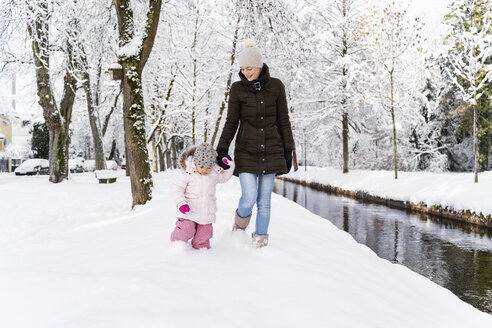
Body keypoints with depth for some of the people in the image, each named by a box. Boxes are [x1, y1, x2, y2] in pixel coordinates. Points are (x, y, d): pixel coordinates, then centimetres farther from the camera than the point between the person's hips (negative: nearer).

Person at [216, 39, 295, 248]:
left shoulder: (276, 86, 1)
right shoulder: (237, 89, -2)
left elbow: (283, 120, 6)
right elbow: (231, 122, 1)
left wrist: (288, 151, 3)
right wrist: (222, 149, -8)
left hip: (271, 151, 1)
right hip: (246, 150, -1)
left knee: (264, 200, 5)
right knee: (249, 198, -11)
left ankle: (261, 241, 20)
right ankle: (240, 221, 23)